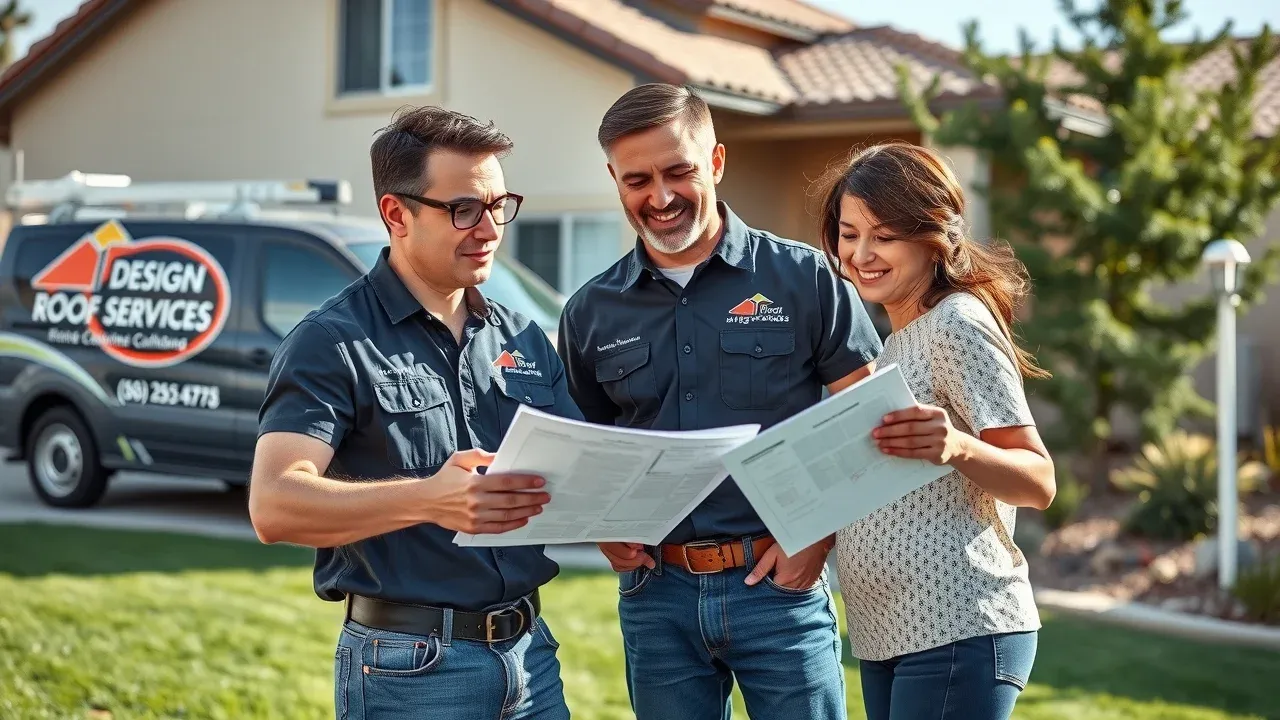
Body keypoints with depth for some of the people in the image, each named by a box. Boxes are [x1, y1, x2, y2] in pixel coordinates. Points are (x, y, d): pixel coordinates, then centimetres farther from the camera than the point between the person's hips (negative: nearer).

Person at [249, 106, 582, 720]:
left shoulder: (523, 340, 11)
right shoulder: (333, 343, -8)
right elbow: (273, 506, -19)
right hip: (411, 668, -5)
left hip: (530, 651, 6)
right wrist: (428, 500, -33)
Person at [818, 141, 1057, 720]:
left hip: (958, 634, -9)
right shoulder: (896, 341, 18)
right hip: (886, 638, 9)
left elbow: (1038, 483, -15)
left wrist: (957, 447, -32)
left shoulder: (959, 324, -9)